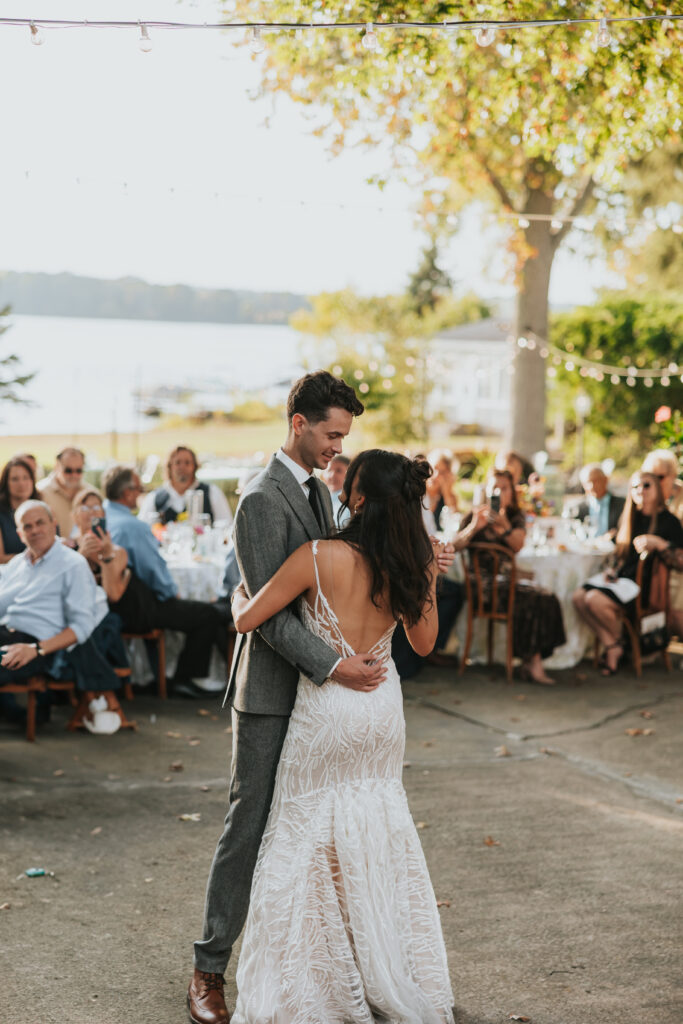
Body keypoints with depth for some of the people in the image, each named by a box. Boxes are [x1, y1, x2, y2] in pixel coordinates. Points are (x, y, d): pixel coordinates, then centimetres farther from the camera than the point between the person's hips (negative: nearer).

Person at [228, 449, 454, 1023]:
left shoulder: (319, 557, -21)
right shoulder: (409, 564, -6)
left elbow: (246, 620, -13)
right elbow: (424, 642, 9)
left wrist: (238, 596, 9)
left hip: (327, 711, -5)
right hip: (383, 707, 5)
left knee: (308, 838, 8)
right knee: (378, 836, 20)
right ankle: (392, 978, 30)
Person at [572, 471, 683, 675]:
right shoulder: (630, 519, 18)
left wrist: (658, 543, -28)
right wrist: (613, 571, 9)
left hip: (646, 587, -7)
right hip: (623, 579, 7)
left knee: (595, 600, -27)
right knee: (579, 596, -16)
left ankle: (619, 642, -1)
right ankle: (611, 647, -11)